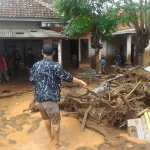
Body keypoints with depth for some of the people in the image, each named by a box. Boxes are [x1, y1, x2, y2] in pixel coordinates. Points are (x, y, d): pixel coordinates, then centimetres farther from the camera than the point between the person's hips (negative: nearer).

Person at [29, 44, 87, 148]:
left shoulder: (36, 65, 5)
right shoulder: (55, 66, -13)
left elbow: (32, 81, 11)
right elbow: (67, 77, -10)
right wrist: (81, 81, 2)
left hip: (39, 97, 7)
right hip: (50, 97, -7)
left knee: (46, 118, 25)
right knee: (55, 121, 8)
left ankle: (50, 136, 43)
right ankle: (57, 143, 20)